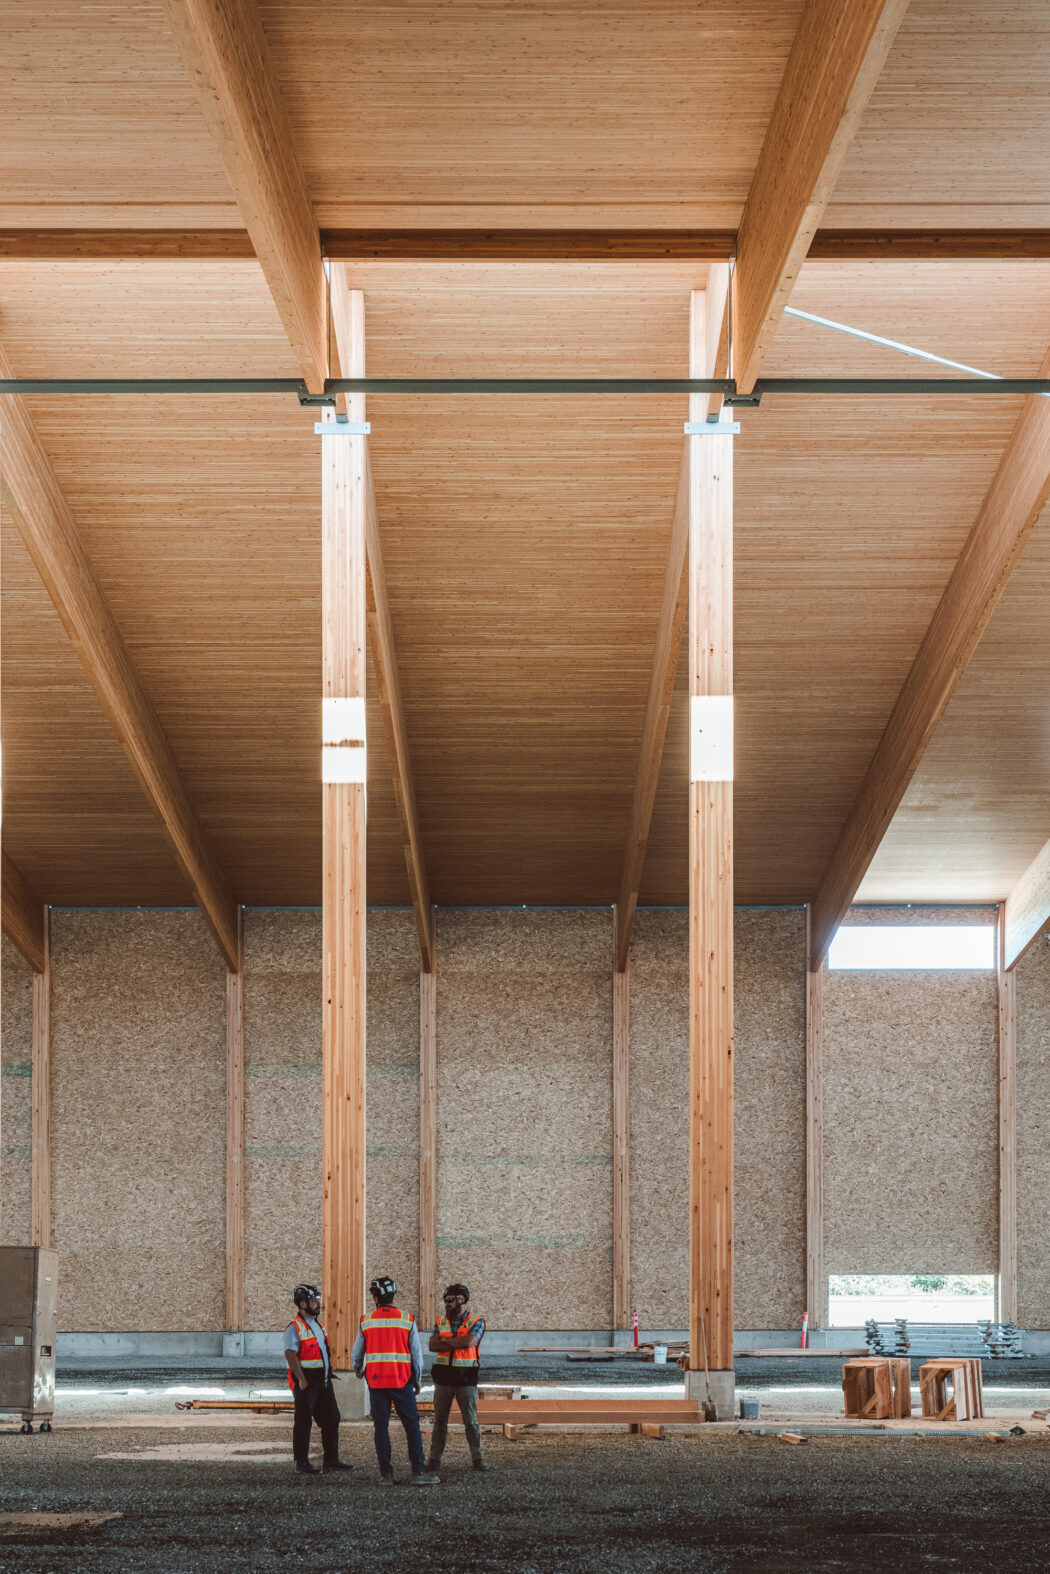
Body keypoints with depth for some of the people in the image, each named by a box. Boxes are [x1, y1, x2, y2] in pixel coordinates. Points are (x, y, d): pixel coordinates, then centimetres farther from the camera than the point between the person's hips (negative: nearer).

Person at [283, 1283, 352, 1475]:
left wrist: (328, 1374, 18)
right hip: (306, 1383, -9)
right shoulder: (295, 1327, -11)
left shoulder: (317, 1325, 17)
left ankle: (331, 1460, 16)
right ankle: (302, 1463, 2)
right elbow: (290, 1354, -20)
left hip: (323, 1380, 9)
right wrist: (302, 1380, -23)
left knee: (331, 1419, 9)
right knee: (303, 1422, -3)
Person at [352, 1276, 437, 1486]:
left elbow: (356, 1354, 11)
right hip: (402, 1381, -1)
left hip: (376, 1381, 1)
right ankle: (418, 1472, -4)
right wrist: (417, 1380, 13)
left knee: (381, 1427, 6)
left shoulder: (366, 1321, 2)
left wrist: (358, 1371, 33)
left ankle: (386, 1474, 3)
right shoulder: (407, 1320, -2)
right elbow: (416, 1353, 0)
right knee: (412, 1426, 2)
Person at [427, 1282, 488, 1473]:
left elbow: (469, 1341, -20)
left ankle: (477, 1459, 6)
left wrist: (446, 1341, -8)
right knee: (439, 1421, 4)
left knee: (471, 1421, -1)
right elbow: (432, 1345, -5)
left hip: (466, 1378, -3)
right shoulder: (441, 1322, 9)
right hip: (443, 1378, 3)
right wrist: (458, 1344, -14)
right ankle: (434, 1460, 6)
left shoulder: (476, 1322, -2)